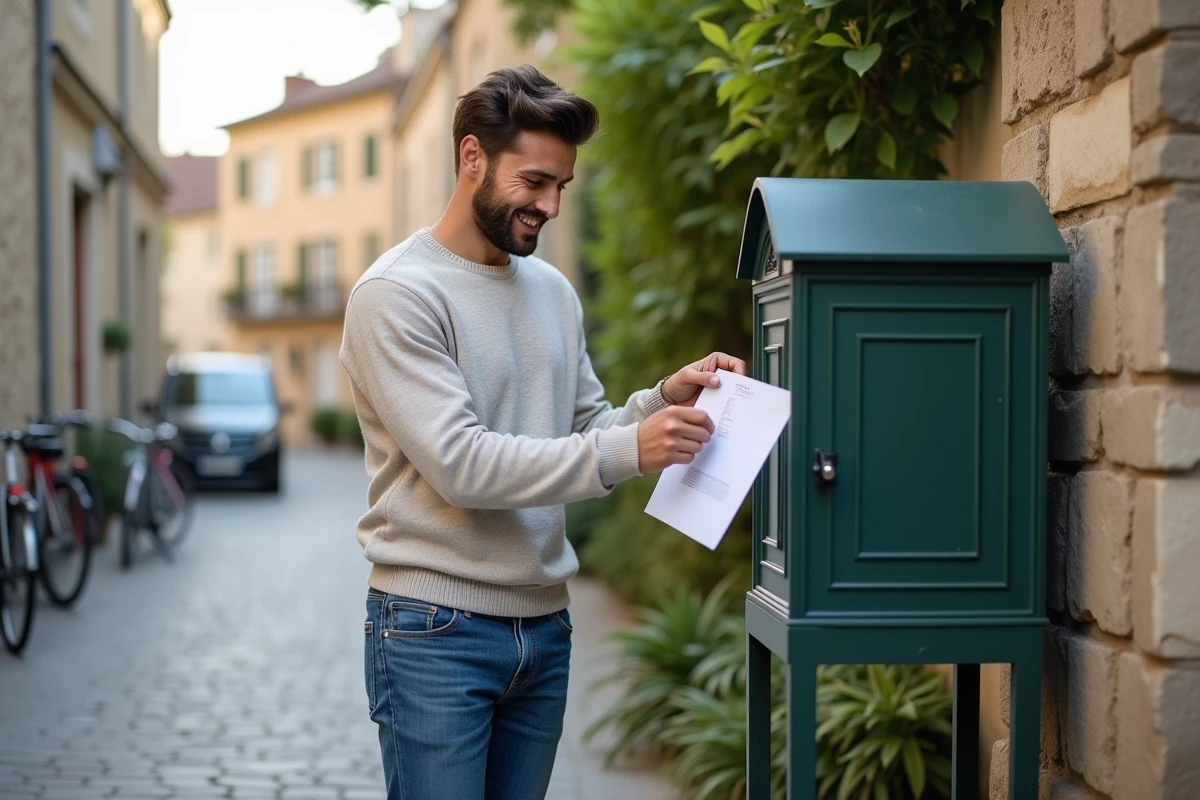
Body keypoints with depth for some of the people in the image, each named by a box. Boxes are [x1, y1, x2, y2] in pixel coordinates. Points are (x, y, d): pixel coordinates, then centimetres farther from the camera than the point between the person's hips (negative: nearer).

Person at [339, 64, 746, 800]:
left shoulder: (554, 291, 12)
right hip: (436, 629, -6)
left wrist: (662, 402, -6)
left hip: (544, 625, 6)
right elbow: (461, 465, -20)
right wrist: (627, 451, -24)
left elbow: (587, 433, 13)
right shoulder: (396, 294, -11)